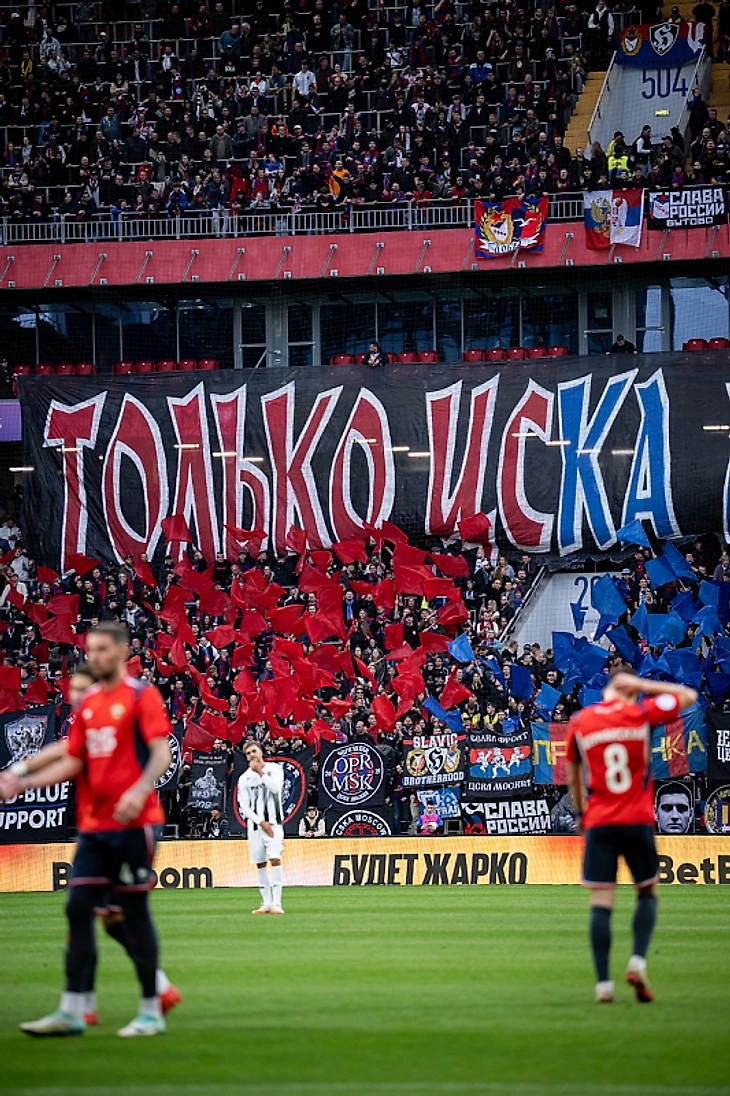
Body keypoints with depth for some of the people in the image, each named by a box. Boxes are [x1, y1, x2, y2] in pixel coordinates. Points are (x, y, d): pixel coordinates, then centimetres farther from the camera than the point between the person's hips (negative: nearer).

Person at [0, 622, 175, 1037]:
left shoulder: (142, 695, -5)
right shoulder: (88, 703, 15)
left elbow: (161, 753, -13)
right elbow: (73, 762, 18)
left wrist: (140, 790, -30)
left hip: (133, 823, -7)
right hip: (93, 826, 7)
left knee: (135, 910, -3)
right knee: (78, 909, 1)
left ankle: (151, 1012, 5)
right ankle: (72, 1011, 3)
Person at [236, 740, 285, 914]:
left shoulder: (274, 769, 5)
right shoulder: (244, 778, 10)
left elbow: (276, 787, -14)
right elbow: (244, 807, 4)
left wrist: (261, 772, -11)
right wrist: (261, 822, -7)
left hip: (273, 823, -3)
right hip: (255, 825, 3)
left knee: (275, 859, -15)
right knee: (260, 863, 4)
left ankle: (276, 902, -19)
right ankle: (266, 903, 9)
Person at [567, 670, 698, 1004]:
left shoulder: (580, 722, 4)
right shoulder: (642, 713, -2)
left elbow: (573, 775, 14)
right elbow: (688, 696, 12)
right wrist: (641, 685, 7)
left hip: (598, 823, 1)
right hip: (638, 820, -1)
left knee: (601, 902, -1)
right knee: (648, 892, 14)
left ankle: (603, 983, -7)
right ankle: (638, 961, -5)